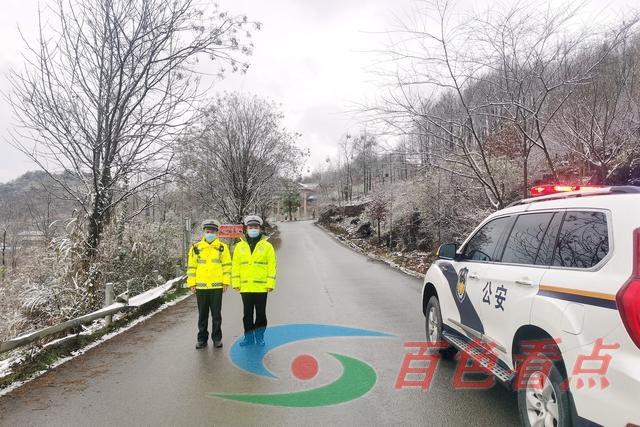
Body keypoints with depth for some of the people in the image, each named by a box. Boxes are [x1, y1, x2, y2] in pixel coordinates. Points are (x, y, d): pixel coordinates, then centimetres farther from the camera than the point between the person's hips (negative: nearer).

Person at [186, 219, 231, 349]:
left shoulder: (222, 248, 2)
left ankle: (217, 338, 18)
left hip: (217, 286, -1)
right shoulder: (196, 248, 4)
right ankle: (202, 338, 21)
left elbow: (227, 265, 2)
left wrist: (226, 282, -3)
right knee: (202, 314, 10)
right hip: (201, 286, 1)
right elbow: (191, 267, 7)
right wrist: (192, 283, 2)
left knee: (216, 314, 7)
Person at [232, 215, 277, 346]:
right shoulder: (240, 246, 6)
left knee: (261, 313, 7)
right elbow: (235, 266, 6)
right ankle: (248, 336, 22)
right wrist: (236, 283, 1)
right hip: (245, 287, 2)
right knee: (247, 313, 10)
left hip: (261, 287, -2)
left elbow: (271, 266, -2)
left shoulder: (267, 246, 0)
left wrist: (271, 284, -7)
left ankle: (259, 337, 20)